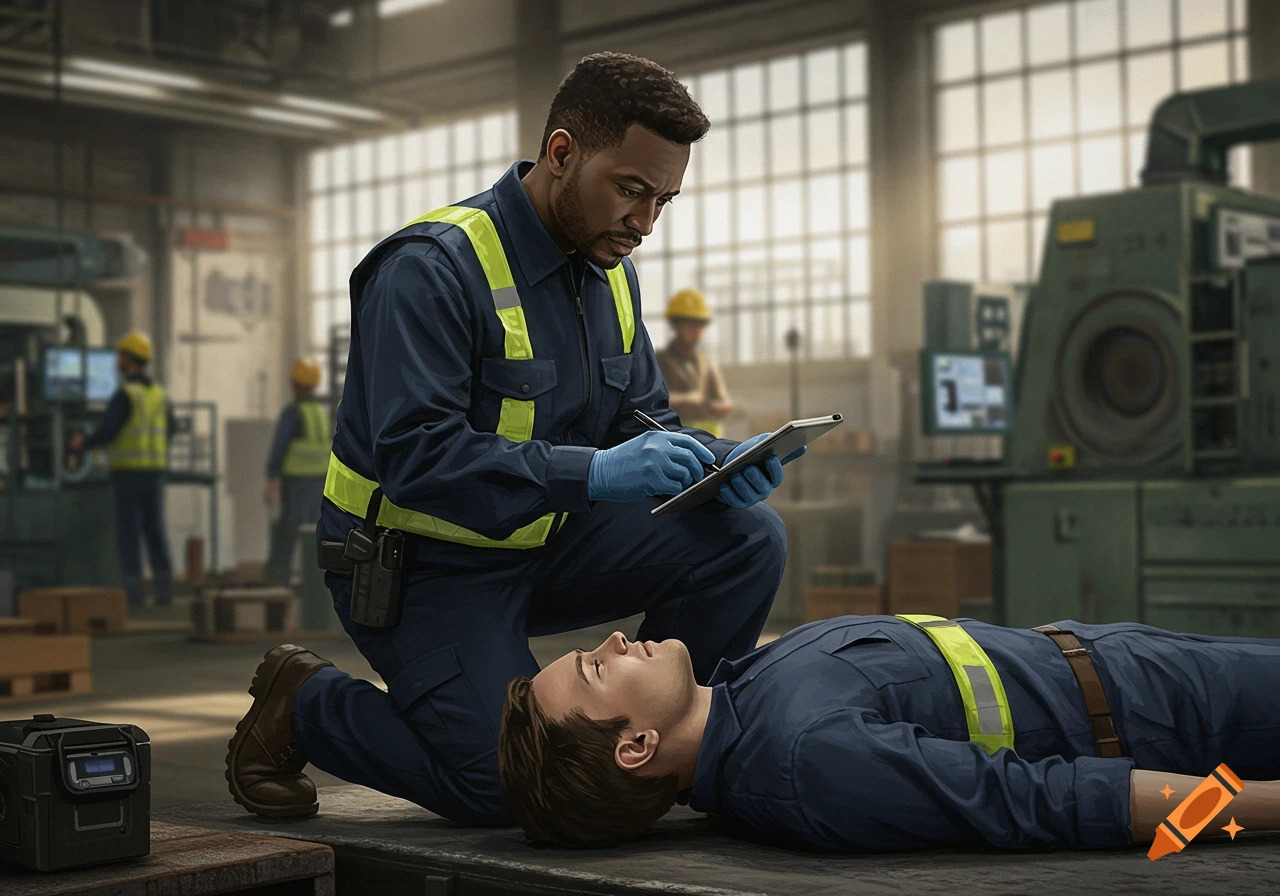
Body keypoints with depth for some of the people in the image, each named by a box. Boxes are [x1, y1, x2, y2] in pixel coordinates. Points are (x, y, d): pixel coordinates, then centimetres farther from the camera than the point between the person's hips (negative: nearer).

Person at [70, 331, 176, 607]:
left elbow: (106, 432, -17)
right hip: (155, 470, 6)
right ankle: (164, 589, 3)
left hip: (128, 472, -6)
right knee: (155, 531, 9)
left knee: (128, 532, 0)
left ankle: (133, 591, -2)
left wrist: (83, 443, 3)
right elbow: (168, 432, 20)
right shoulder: (160, 393, 9)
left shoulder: (124, 394, -13)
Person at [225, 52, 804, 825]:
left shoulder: (611, 273, 5)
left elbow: (641, 420, 8)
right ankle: (303, 705, 5)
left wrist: (714, 462, -15)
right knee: (510, 787, -19)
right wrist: (590, 473, -39)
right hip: (418, 561, -7)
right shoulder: (433, 267, -22)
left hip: (541, 543, 7)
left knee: (746, 538, -10)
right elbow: (415, 455, -30)